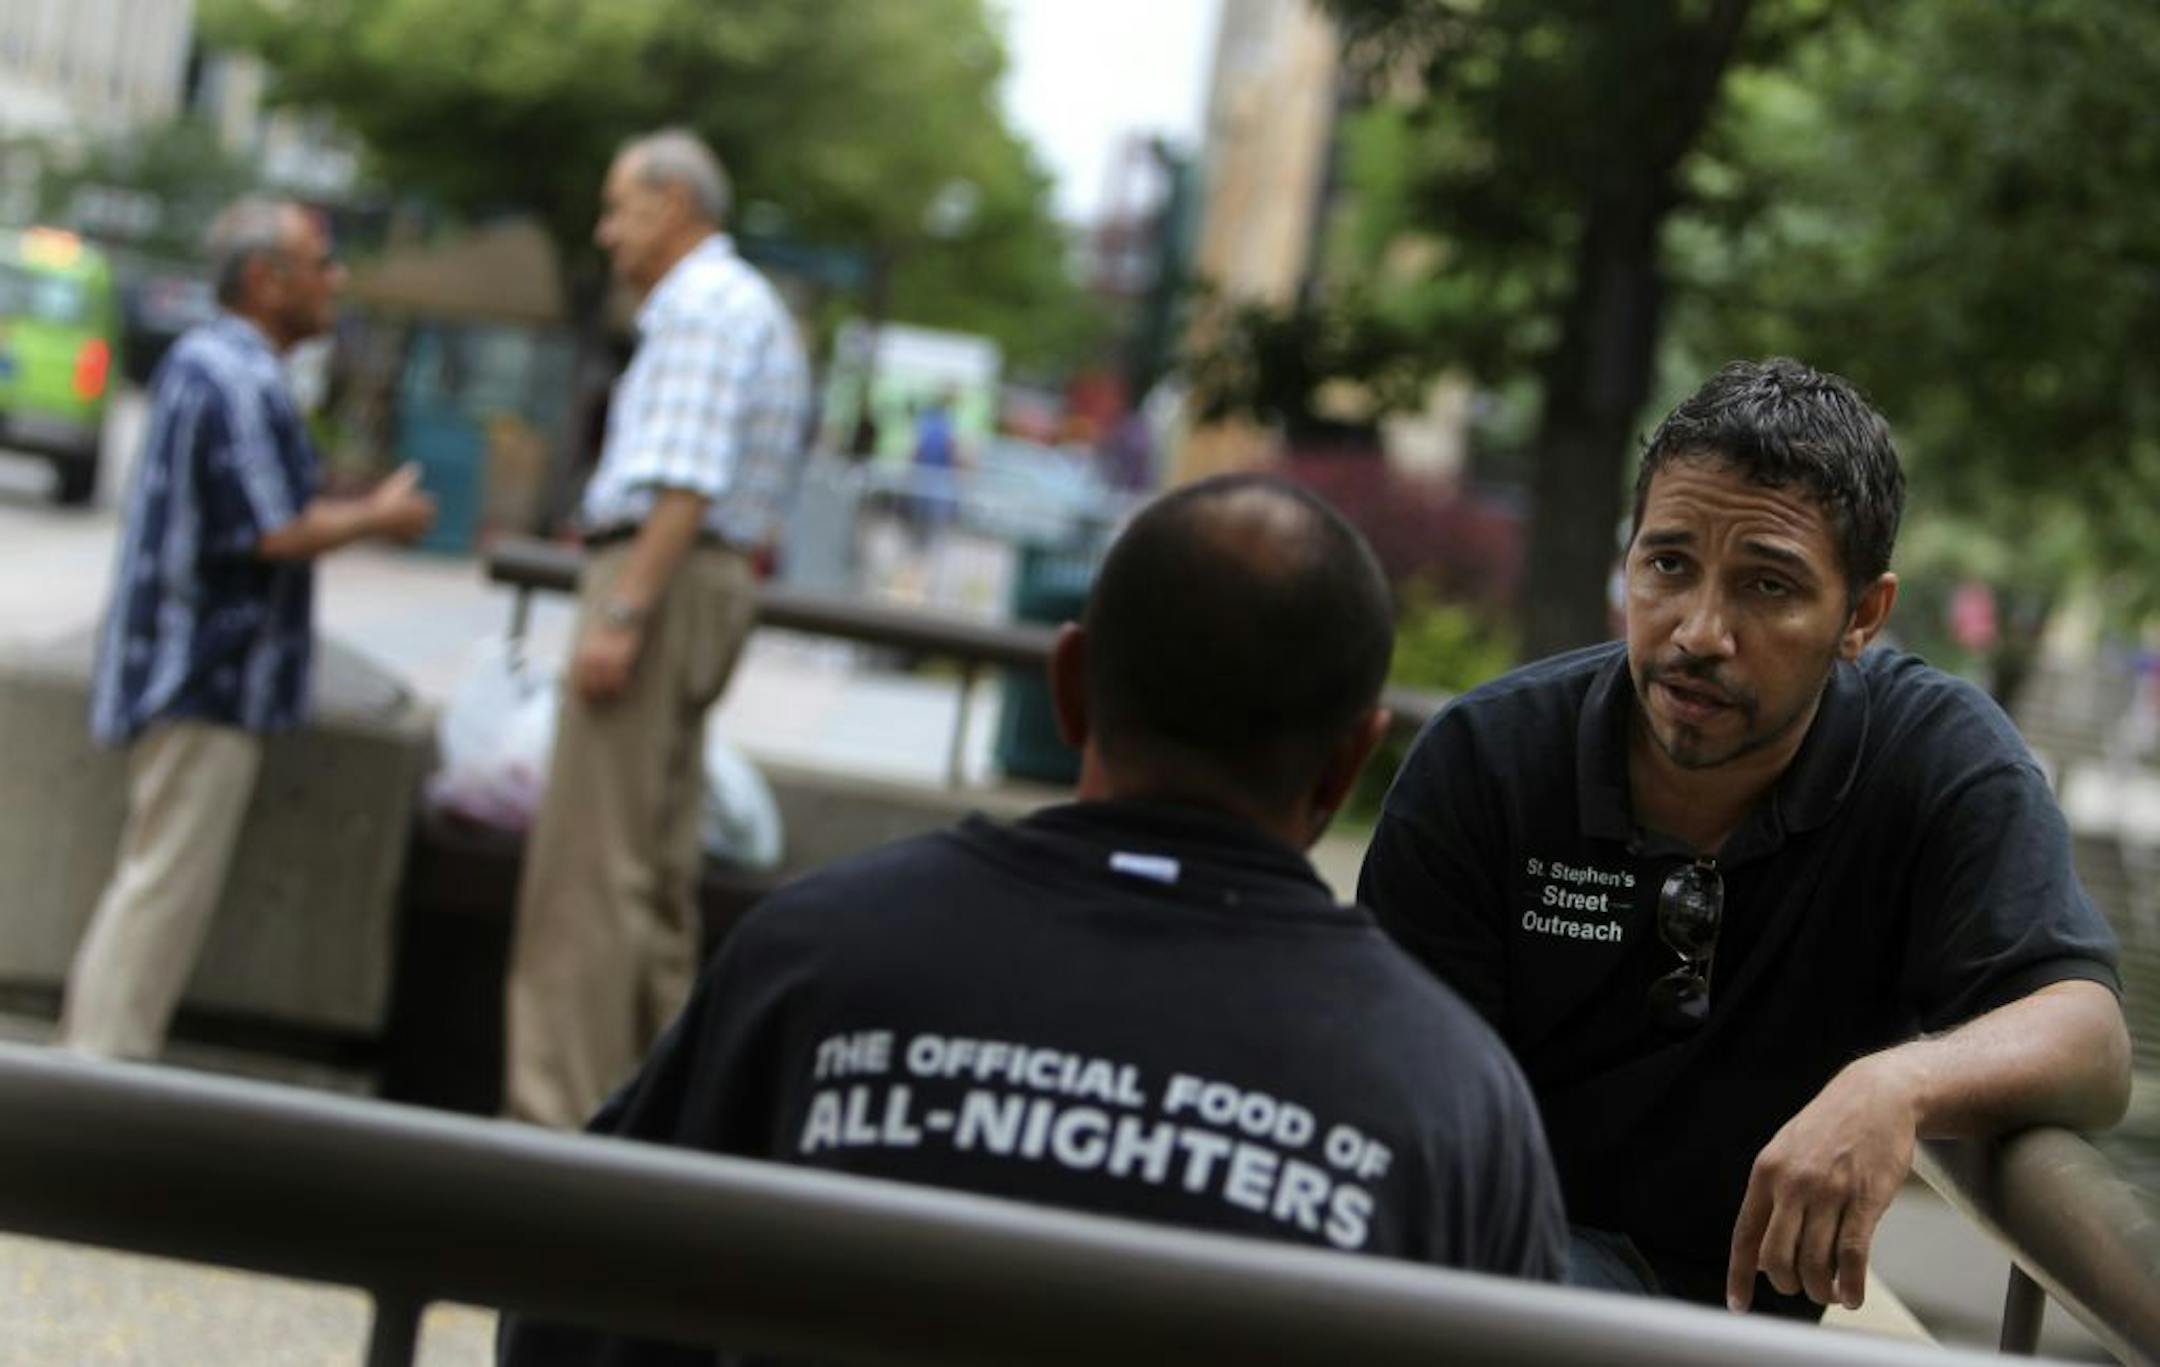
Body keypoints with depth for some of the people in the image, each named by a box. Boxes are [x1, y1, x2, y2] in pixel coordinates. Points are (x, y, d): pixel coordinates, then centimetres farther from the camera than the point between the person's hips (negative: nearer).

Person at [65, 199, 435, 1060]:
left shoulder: (199, 359, 14)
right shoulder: (242, 383, -19)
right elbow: (277, 534, -22)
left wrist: (356, 510, 14)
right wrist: (379, 518, -7)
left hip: (174, 665, 11)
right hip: (209, 675, -11)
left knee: (153, 881, 18)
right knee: (167, 886, -6)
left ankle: (89, 1048, 24)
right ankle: (105, 1063, -2)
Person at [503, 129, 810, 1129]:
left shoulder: (702, 305, -10)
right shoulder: (747, 307, 22)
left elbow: (688, 482, -21)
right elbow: (754, 501, 23)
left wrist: (622, 611, -25)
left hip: (660, 580, -11)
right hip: (712, 583, 11)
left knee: (589, 861, -10)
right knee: (655, 866, 12)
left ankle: (563, 1108, -11)